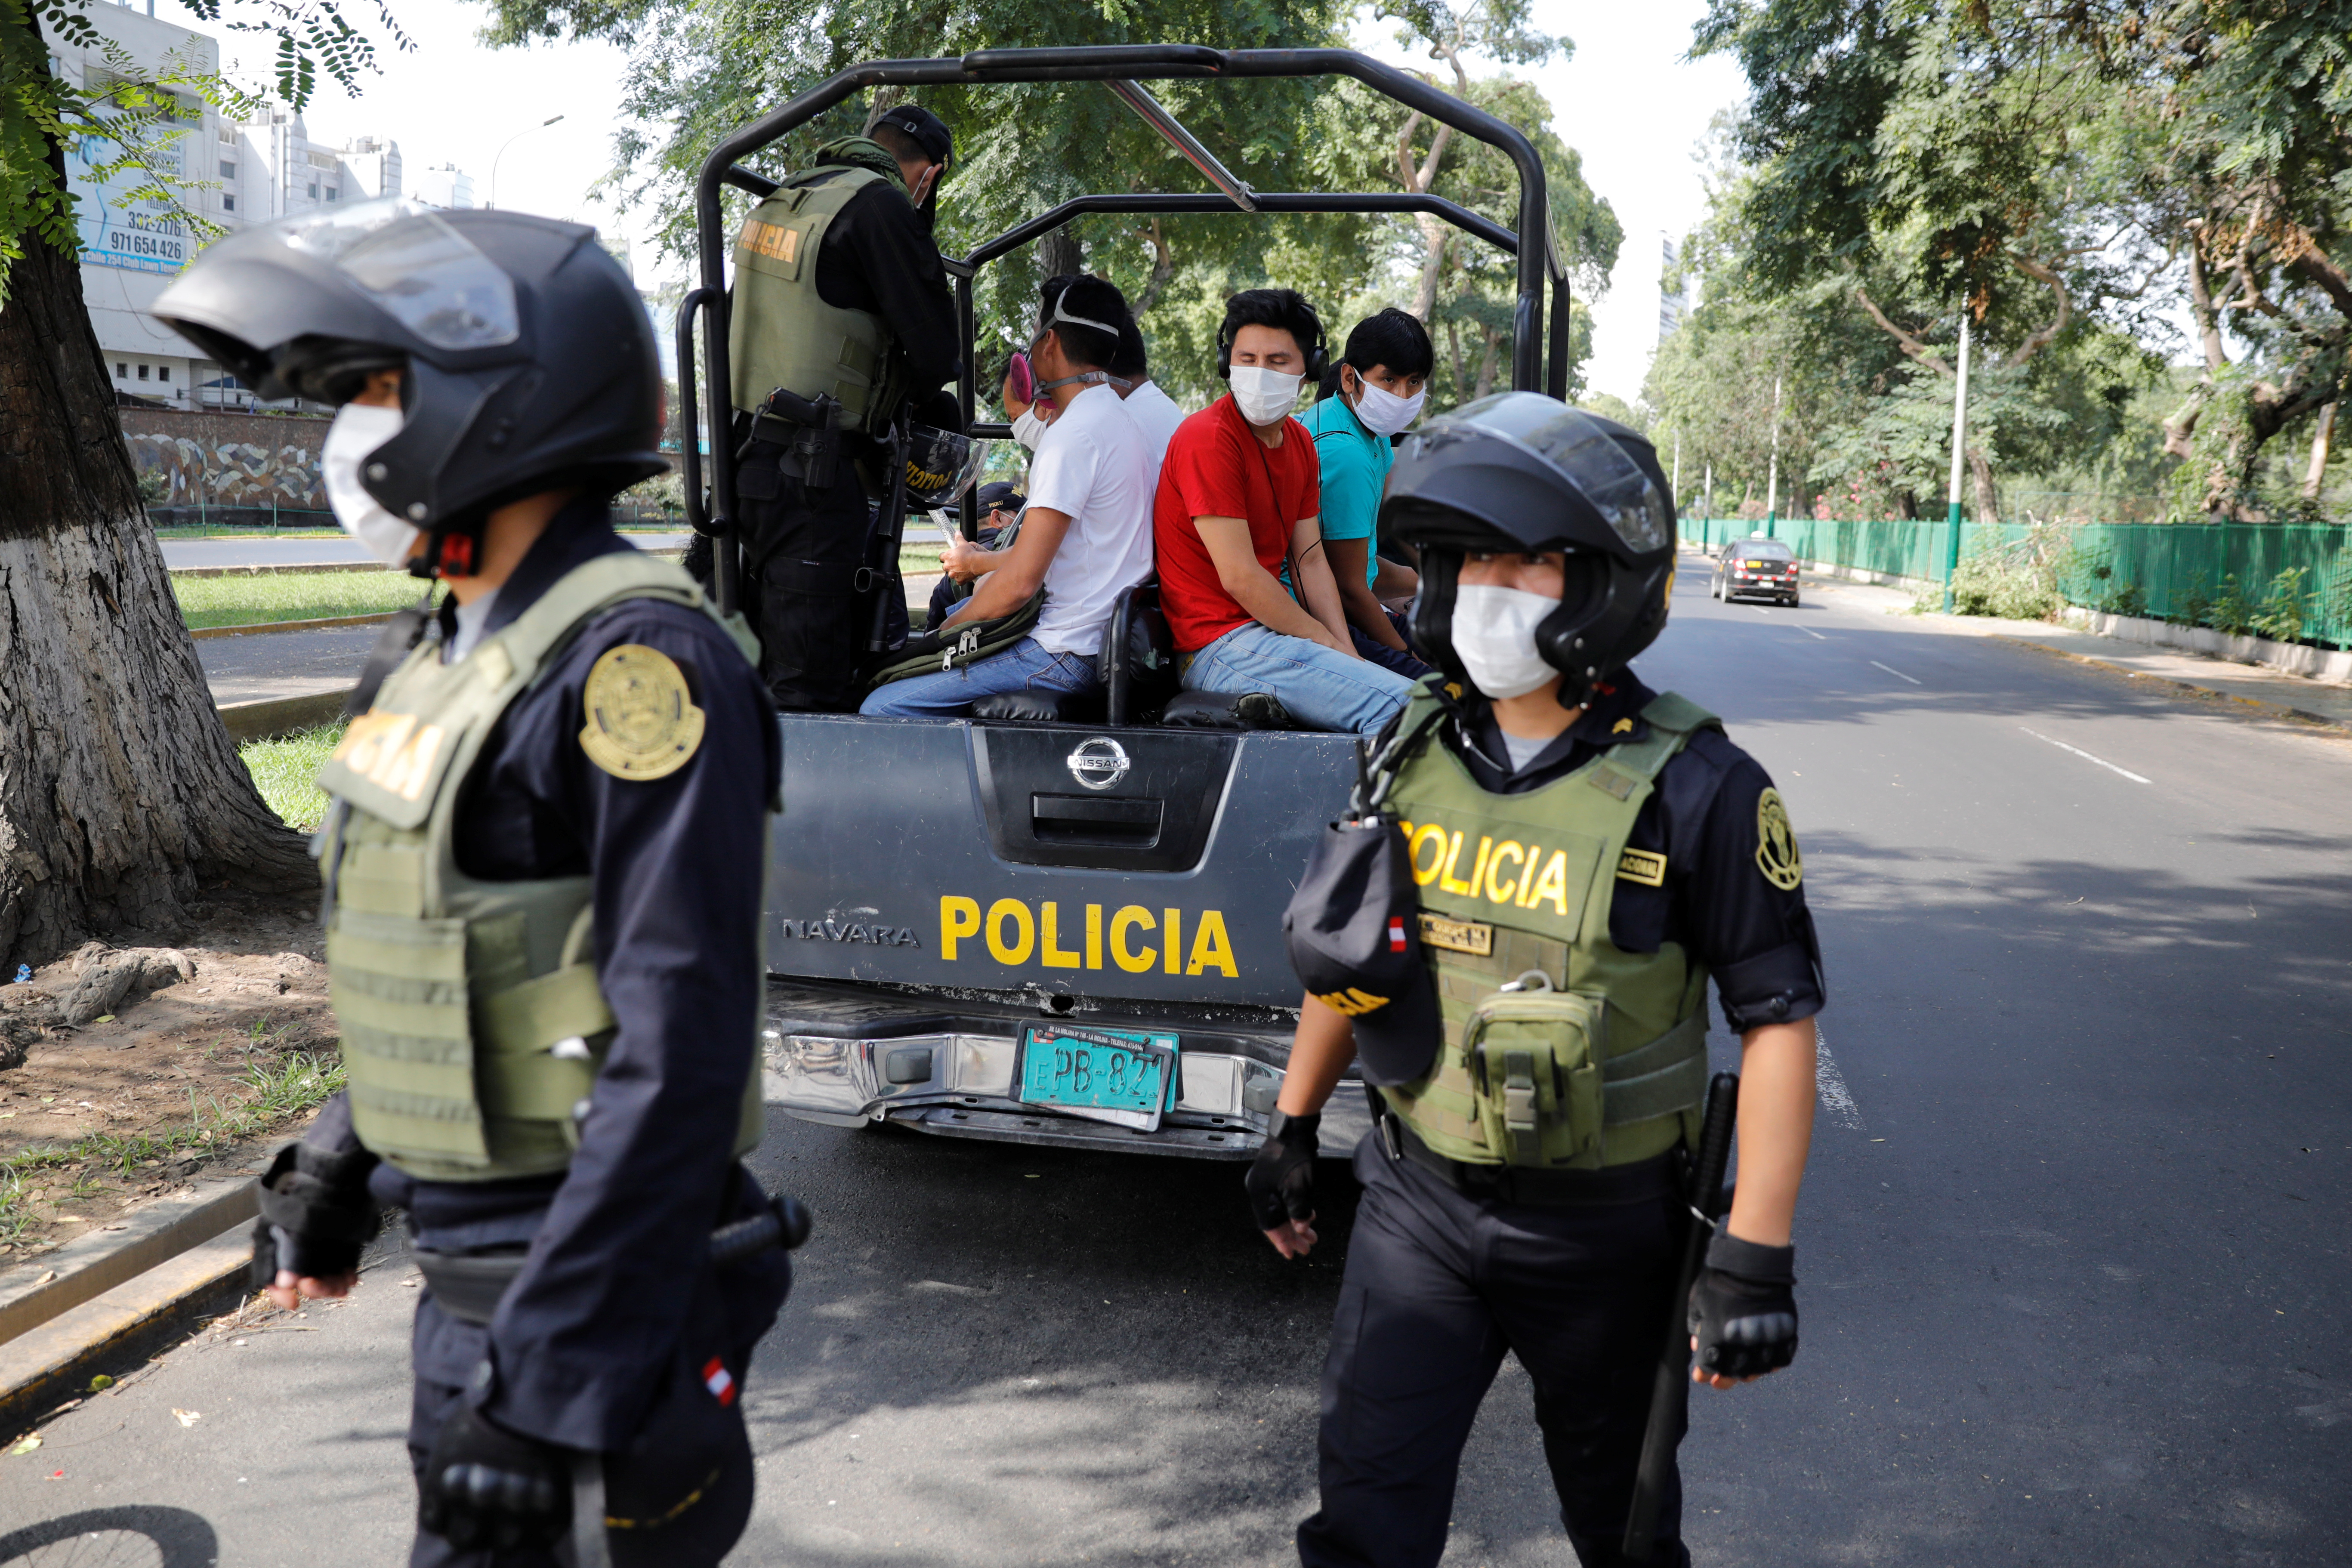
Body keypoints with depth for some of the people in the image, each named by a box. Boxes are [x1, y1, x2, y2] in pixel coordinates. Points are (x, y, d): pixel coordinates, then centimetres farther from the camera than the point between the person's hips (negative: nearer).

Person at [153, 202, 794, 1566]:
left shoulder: (635, 661, -22)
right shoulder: (450, 655, 8)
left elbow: (677, 1055, -26)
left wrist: (544, 1394, -25)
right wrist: (339, 1155, 24)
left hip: (598, 1293, -9)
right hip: (467, 1274, 9)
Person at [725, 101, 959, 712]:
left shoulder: (777, 204, 19)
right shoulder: (880, 204, -9)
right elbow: (936, 350, -10)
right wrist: (924, 397, 13)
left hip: (752, 453, 9)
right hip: (814, 472, -9)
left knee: (772, 674, 16)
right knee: (812, 689, -8)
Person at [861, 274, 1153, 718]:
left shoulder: (1074, 434, -18)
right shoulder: (1117, 419, 15)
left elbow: (1020, 581, -22)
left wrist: (942, 635, -8)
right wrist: (980, 561, 32)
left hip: (1067, 653, -11)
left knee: (882, 709, -15)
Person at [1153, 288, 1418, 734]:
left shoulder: (1300, 441, 13)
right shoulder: (1208, 438, -14)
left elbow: (1310, 561, 12)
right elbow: (1239, 577, -17)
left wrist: (1349, 656, -1)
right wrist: (1330, 646, -10)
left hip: (1267, 628, 9)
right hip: (1220, 644, -9)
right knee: (1400, 705, -22)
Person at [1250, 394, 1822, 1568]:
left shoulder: (1695, 789, -16)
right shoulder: (1414, 753, -3)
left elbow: (1778, 1017, -14)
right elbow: (1345, 950, 9)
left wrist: (1756, 1254, -17)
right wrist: (1293, 1124, 13)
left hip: (1604, 1228, -2)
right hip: (1418, 1200, 3)